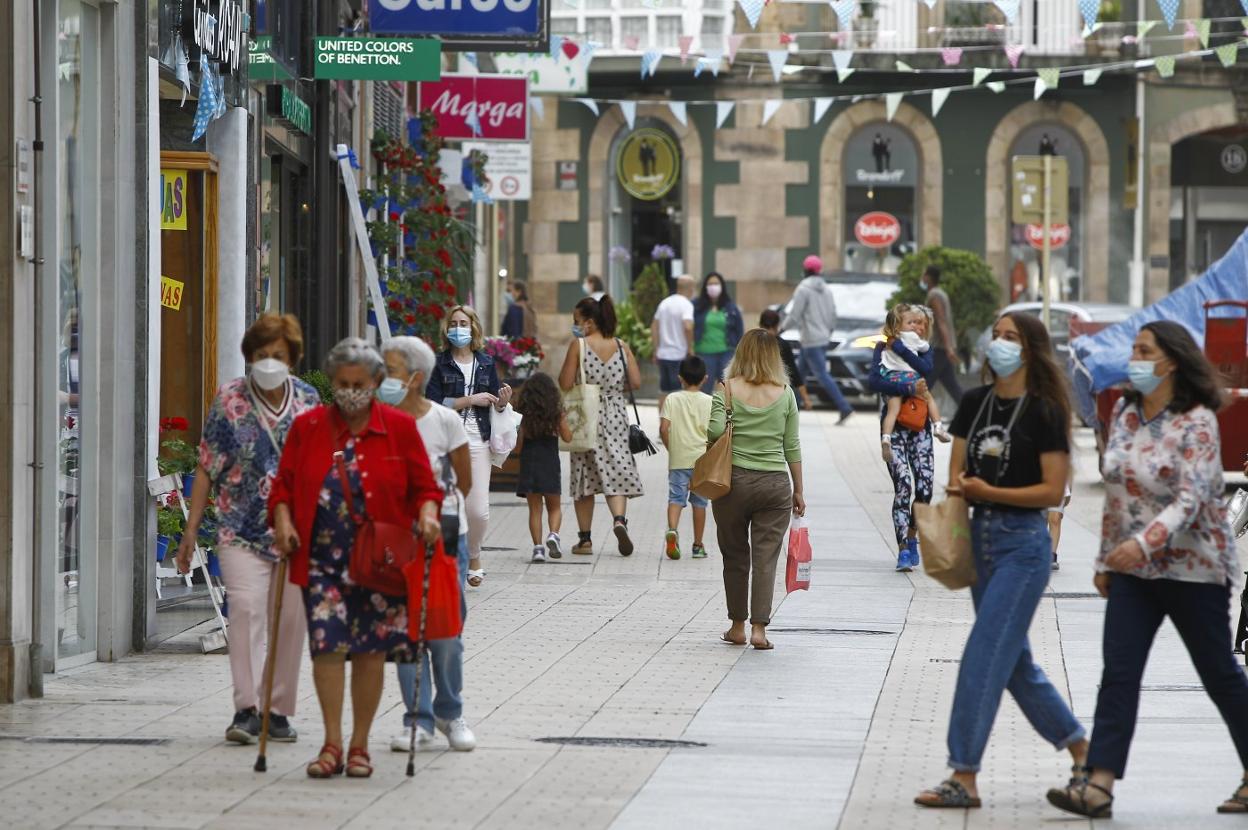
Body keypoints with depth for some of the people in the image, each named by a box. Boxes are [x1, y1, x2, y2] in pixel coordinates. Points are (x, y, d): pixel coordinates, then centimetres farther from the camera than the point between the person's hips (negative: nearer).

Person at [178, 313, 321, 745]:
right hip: (242, 529, -2)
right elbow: (207, 468, 3)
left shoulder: (308, 401, 7)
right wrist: (191, 528, 0)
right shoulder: (229, 400, 1)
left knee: (292, 618, 2)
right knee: (246, 606, -18)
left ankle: (278, 709, 13)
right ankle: (246, 708, -19)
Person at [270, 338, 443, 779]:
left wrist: (427, 515, -14)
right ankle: (332, 744, -3)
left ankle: (359, 746, 12)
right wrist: (283, 521, -7)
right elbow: (284, 484, 11)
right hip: (324, 557, 0)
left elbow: (424, 486, 6)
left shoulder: (400, 428, 4)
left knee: (371, 650, 1)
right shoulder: (307, 427, 7)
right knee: (327, 644, -10)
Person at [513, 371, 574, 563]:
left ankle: (538, 546, -7)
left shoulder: (523, 414, -1)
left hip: (529, 464, 0)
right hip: (551, 465, 0)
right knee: (554, 507, 12)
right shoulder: (557, 412, -1)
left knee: (535, 508, 4)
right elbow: (567, 437, 4)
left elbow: (518, 445, -2)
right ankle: (554, 534, -14)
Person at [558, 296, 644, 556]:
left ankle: (585, 539, 10)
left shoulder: (578, 346, -10)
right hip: (615, 416, 2)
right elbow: (635, 382, -1)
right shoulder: (621, 346, 1)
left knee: (584, 476, 8)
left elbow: (565, 384, -12)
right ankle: (619, 519, -23)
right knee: (616, 475, 4)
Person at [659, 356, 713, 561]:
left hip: (678, 459, 0)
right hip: (702, 458, 0)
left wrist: (671, 449, 7)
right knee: (699, 501, 10)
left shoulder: (672, 399, -1)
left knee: (676, 497, -1)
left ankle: (672, 530, -29)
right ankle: (697, 545, 15)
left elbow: (664, 428, -8)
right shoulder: (709, 402, -2)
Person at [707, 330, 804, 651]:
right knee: (766, 558, 1)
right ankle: (759, 627, -6)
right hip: (775, 483, 0)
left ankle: (738, 626, 18)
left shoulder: (728, 389, -3)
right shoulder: (784, 394, 2)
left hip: (734, 480, 0)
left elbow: (715, 430, -15)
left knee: (735, 555, 12)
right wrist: (798, 491, 11)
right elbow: (792, 446, 4)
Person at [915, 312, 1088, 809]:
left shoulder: (1043, 412, -9)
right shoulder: (974, 403, 9)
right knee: (1015, 662, 14)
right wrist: (962, 487, -12)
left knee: (984, 655, -12)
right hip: (981, 534, 7)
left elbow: (1053, 490, -12)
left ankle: (964, 778, -11)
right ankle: (1082, 751, 29)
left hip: (1023, 541, -7)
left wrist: (989, 491, -18)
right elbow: (956, 473, 11)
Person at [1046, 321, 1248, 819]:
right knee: (1119, 672, -6)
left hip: (1193, 567, -6)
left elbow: (1190, 499, -25)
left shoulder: (1196, 423, -15)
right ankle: (1099, 785, -13)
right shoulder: (1125, 413, 7)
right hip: (1133, 570, 6)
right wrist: (1107, 558, 15)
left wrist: (1144, 542, -39)